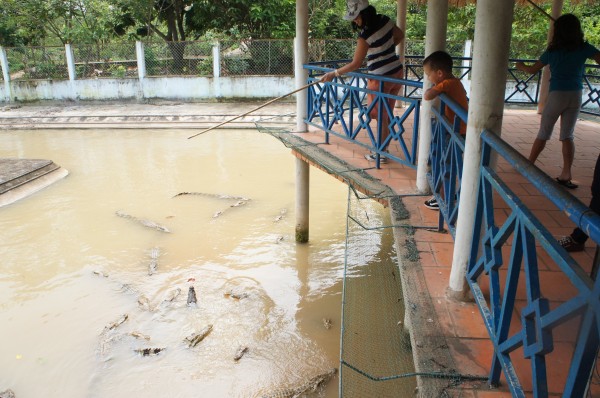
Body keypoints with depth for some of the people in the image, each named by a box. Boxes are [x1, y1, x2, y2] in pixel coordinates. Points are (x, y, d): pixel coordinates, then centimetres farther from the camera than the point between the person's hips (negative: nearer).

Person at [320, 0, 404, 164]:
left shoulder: (366, 35, -22)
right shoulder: (385, 20, -2)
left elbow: (355, 64, -19)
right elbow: (400, 36, 15)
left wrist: (334, 74, -11)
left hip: (381, 79, -7)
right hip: (397, 72, 7)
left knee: (381, 117, 6)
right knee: (388, 114, 15)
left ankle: (381, 154, 16)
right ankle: (384, 148, 26)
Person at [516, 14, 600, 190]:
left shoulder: (553, 51, 0)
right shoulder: (585, 48, 0)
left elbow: (533, 70, 10)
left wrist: (520, 66, 30)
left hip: (556, 95, -1)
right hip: (575, 96, 1)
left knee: (543, 134, 11)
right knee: (567, 135, 5)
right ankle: (566, 175, -1)